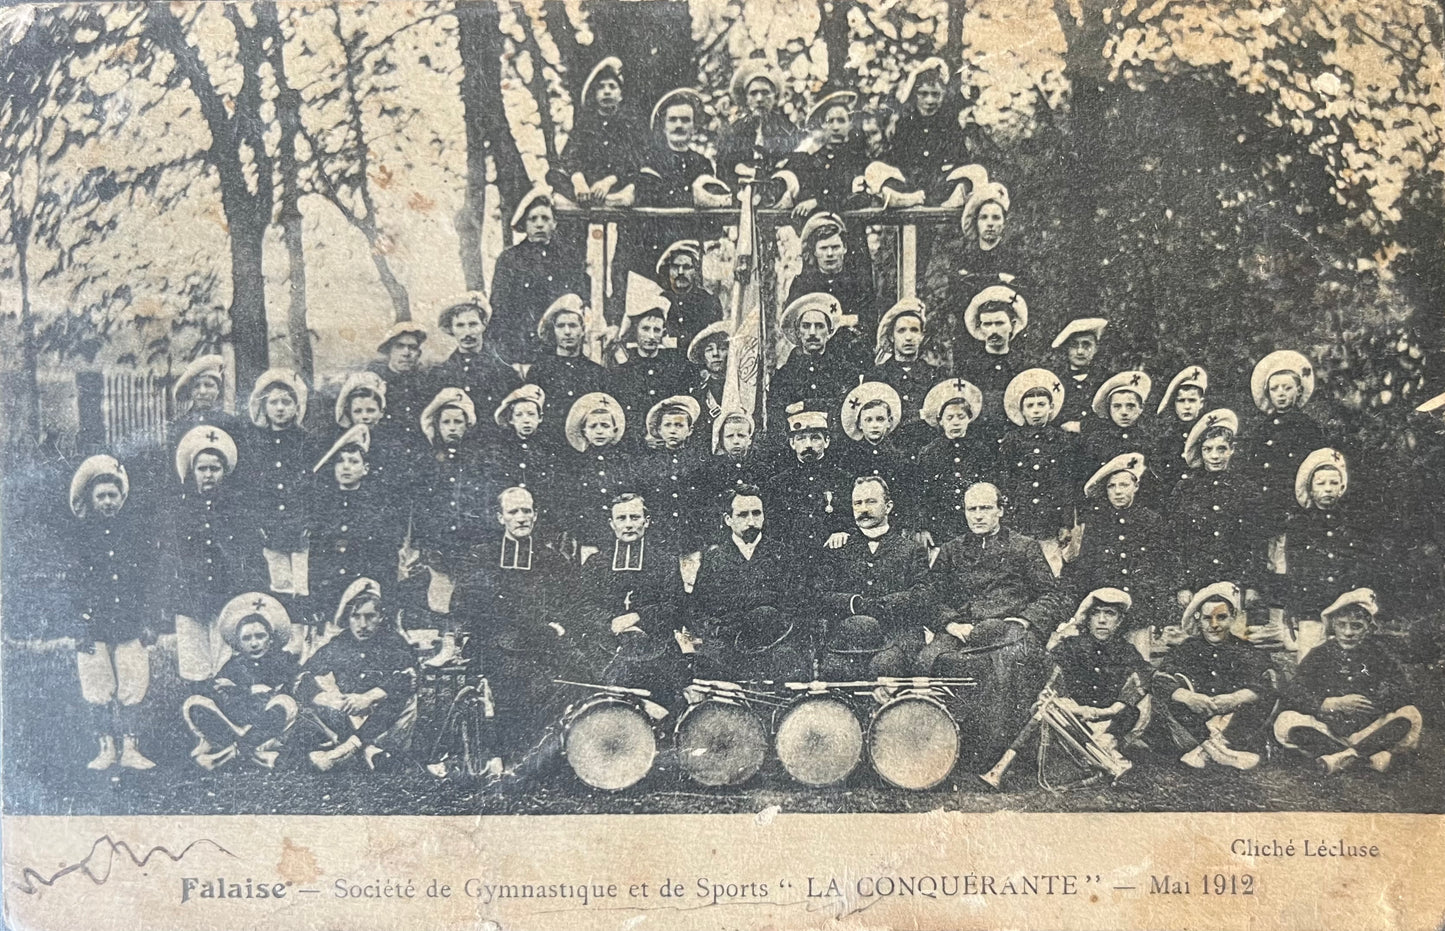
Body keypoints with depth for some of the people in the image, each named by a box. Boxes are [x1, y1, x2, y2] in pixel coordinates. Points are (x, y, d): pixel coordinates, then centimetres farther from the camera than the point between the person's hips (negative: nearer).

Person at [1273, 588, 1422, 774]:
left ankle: (1343, 756, -27)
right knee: (1285, 722, -27)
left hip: (1369, 732, 0)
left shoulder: (1378, 655, 5)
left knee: (1409, 715, -24)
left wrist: (1370, 703, -22)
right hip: (1328, 733, 0)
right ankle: (1372, 754, -28)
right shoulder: (1321, 656, 3)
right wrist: (1335, 704, -20)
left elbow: (1404, 694, -8)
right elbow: (1293, 696, -9)